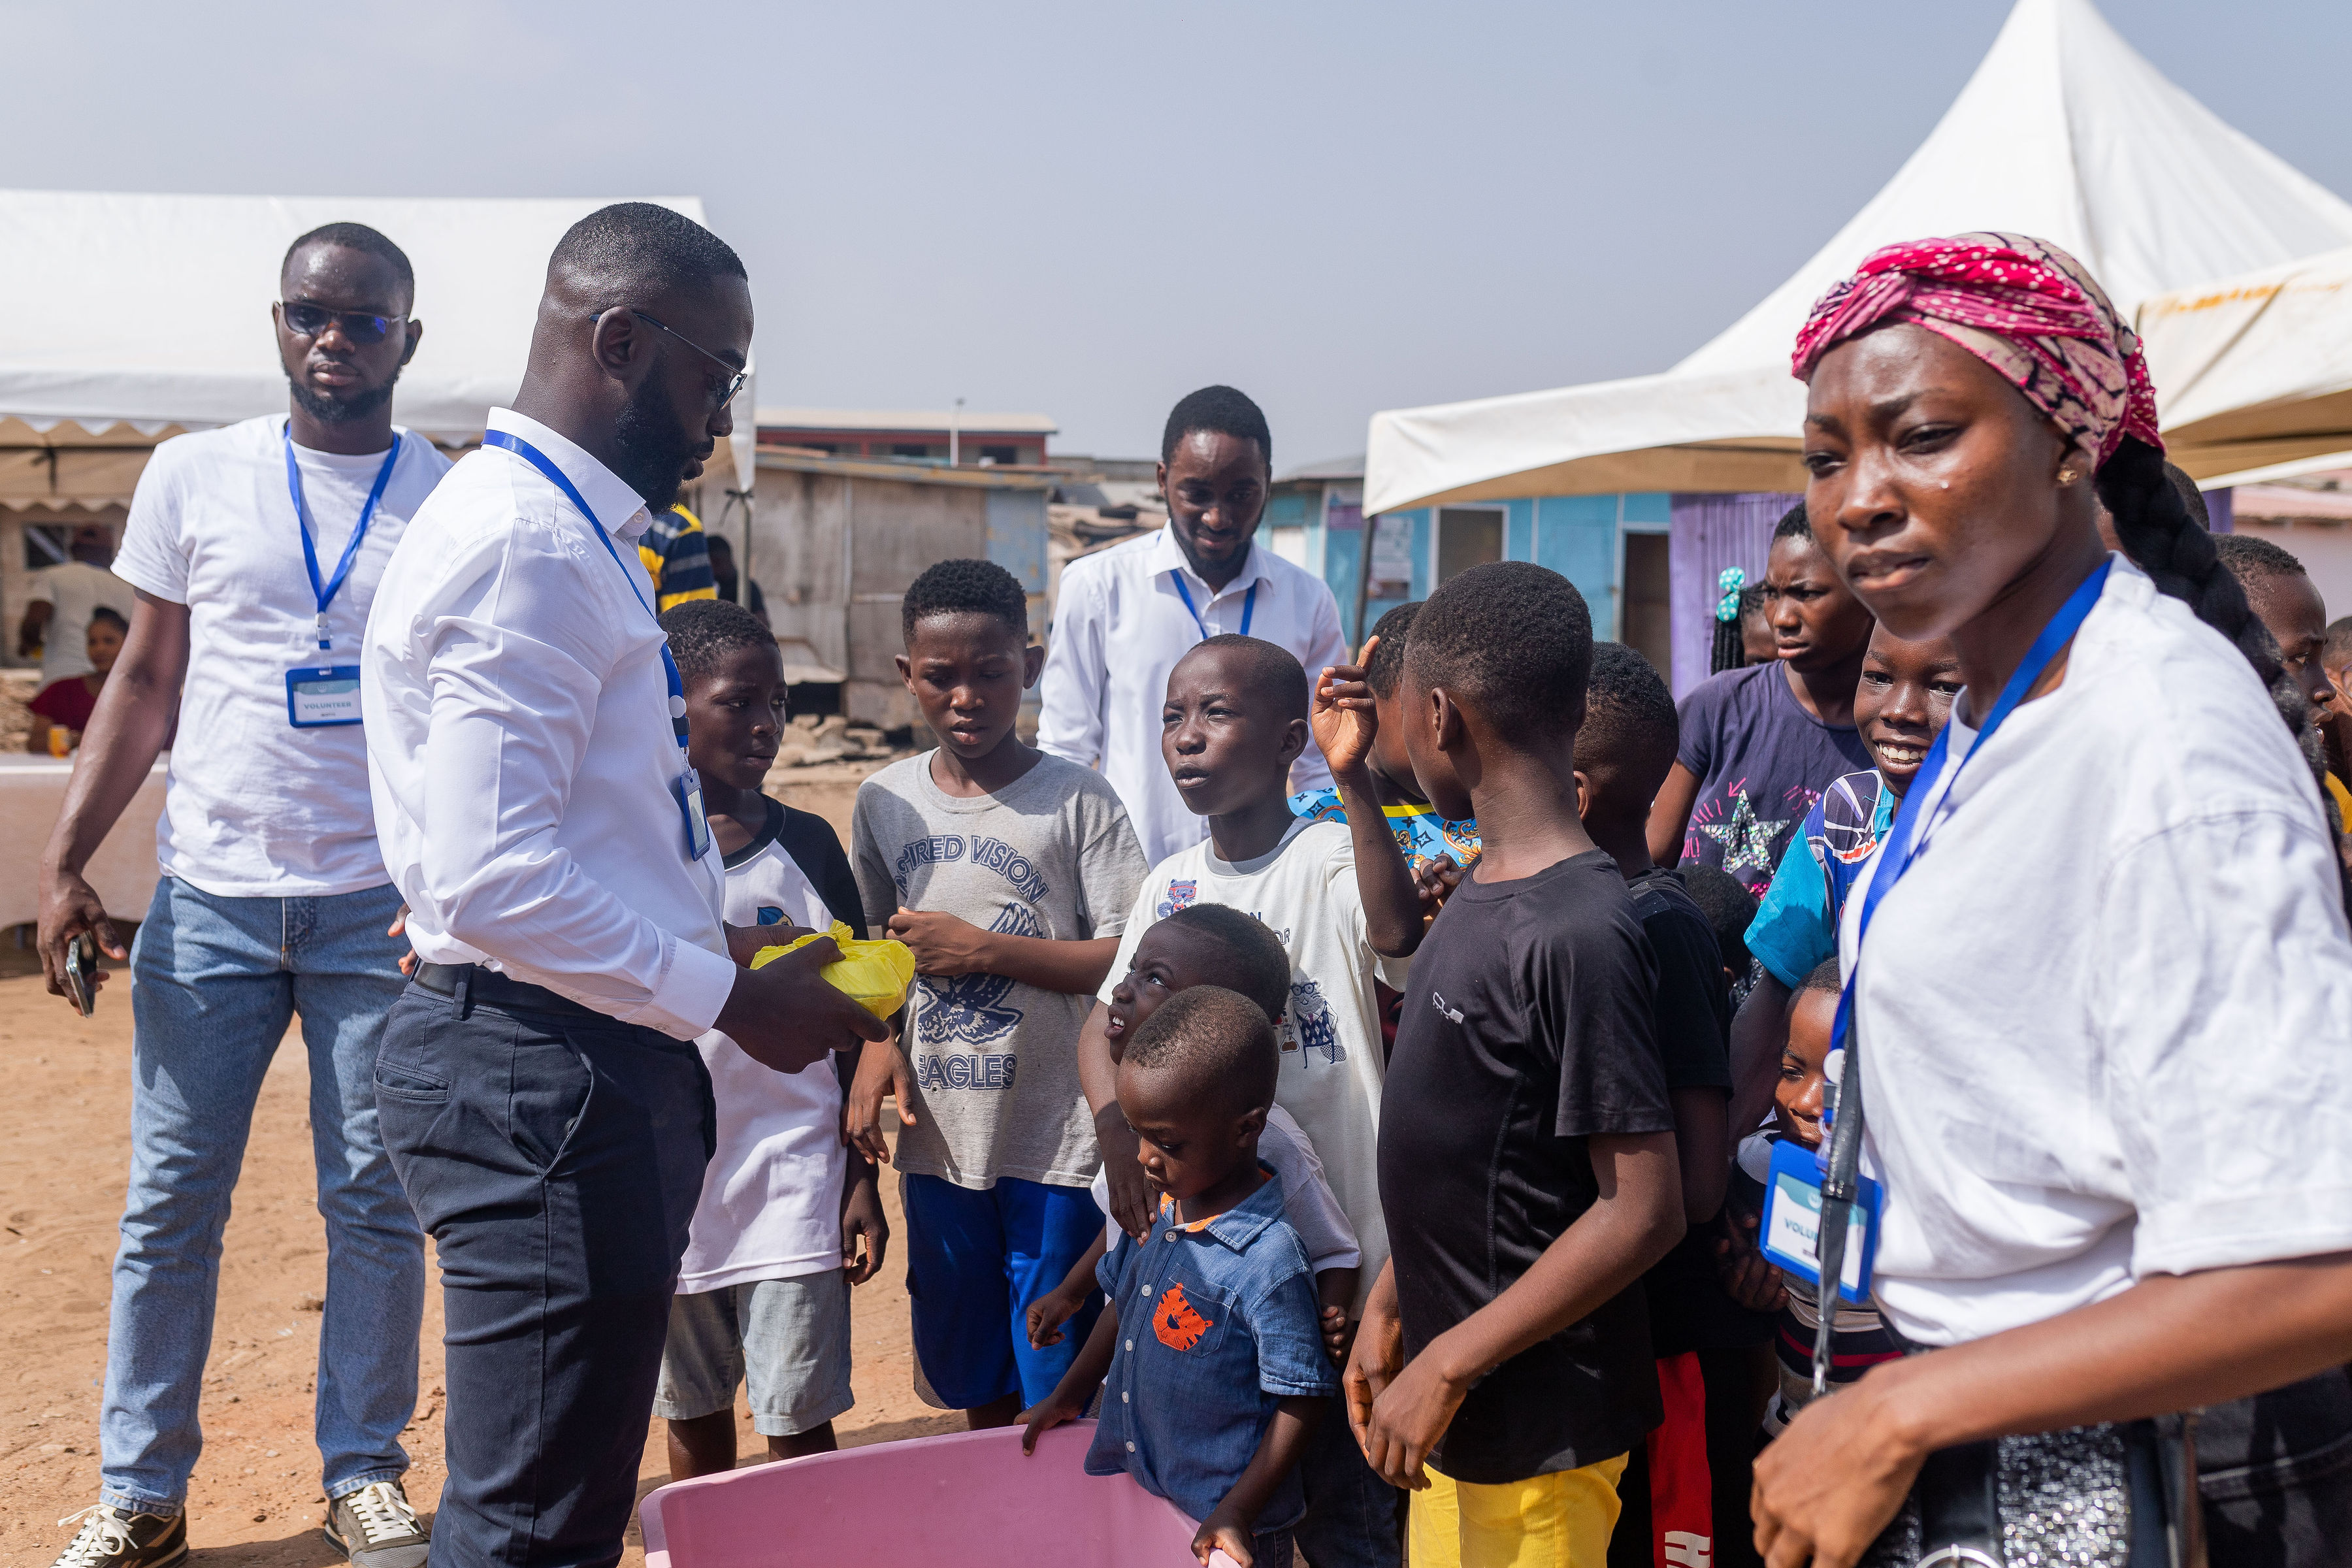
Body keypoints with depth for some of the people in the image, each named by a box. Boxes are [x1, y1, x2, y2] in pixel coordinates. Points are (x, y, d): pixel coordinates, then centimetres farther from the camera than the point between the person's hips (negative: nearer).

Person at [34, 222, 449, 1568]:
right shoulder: (196, 475, 4)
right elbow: (147, 677, 8)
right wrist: (67, 858, 0)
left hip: (382, 904, -1)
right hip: (211, 897, 1)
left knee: (377, 1202, 7)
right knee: (171, 1200, 7)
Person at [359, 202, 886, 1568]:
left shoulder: (572, 530, 16)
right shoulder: (529, 543, -17)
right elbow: (490, 881, -24)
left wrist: (724, 947, 13)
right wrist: (727, 997, -15)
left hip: (587, 1059, 11)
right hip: (543, 1069, -11)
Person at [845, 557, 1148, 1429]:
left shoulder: (1075, 799, -9)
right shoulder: (885, 801, 5)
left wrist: (982, 947, -16)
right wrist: (878, 1046, -2)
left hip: (1057, 1140, -4)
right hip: (940, 1137, 4)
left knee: (1060, 1398, 4)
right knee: (977, 1386, 18)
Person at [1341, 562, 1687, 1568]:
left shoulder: (1577, 933, -23)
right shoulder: (1483, 890, 4)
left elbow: (1642, 1212, -23)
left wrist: (1447, 1364, -19)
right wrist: (1390, 1303, 13)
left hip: (1536, 1422, -8)